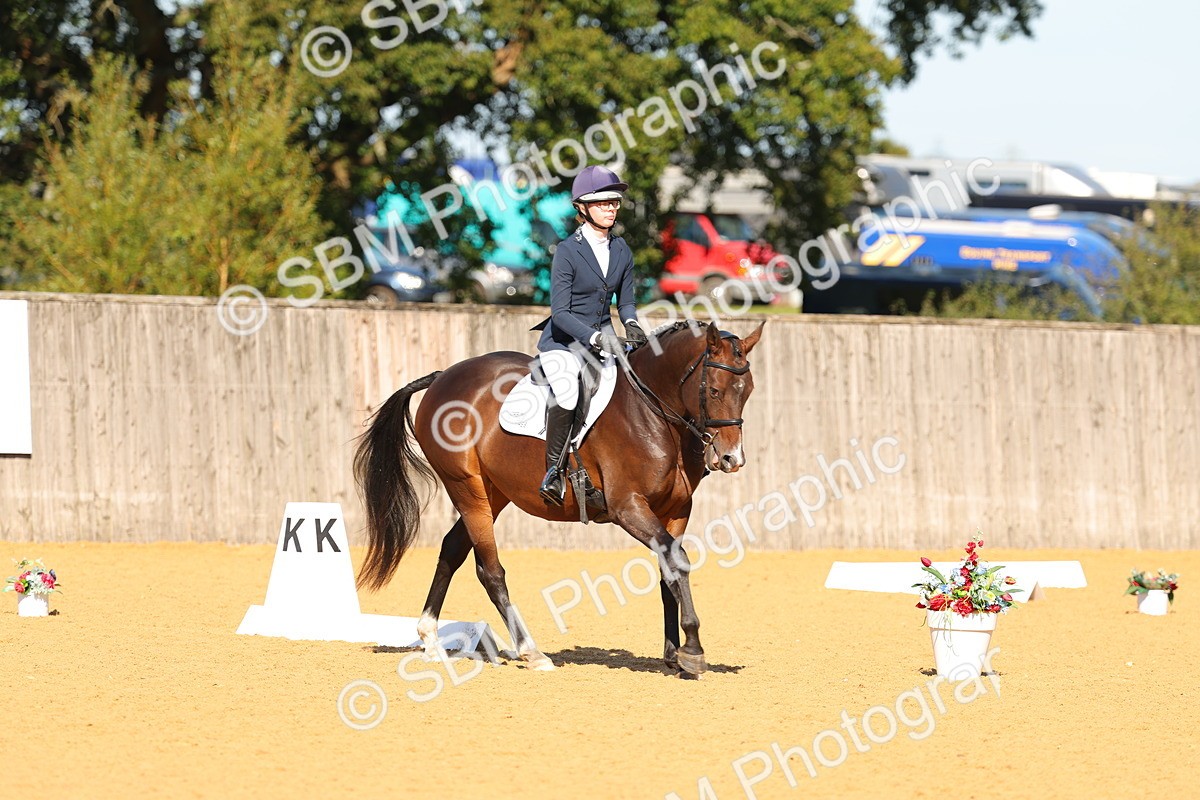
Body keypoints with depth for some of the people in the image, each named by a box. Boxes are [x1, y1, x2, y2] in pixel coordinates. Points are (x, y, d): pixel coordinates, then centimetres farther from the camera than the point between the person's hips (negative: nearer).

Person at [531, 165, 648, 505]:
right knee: (568, 393, -31)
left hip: (603, 337, 7)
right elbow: (559, 312, -17)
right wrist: (595, 337, -31)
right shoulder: (567, 251, -14)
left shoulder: (621, 250, 4)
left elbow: (625, 300, 13)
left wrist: (631, 323, -10)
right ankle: (553, 470, -18)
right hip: (563, 341, -7)